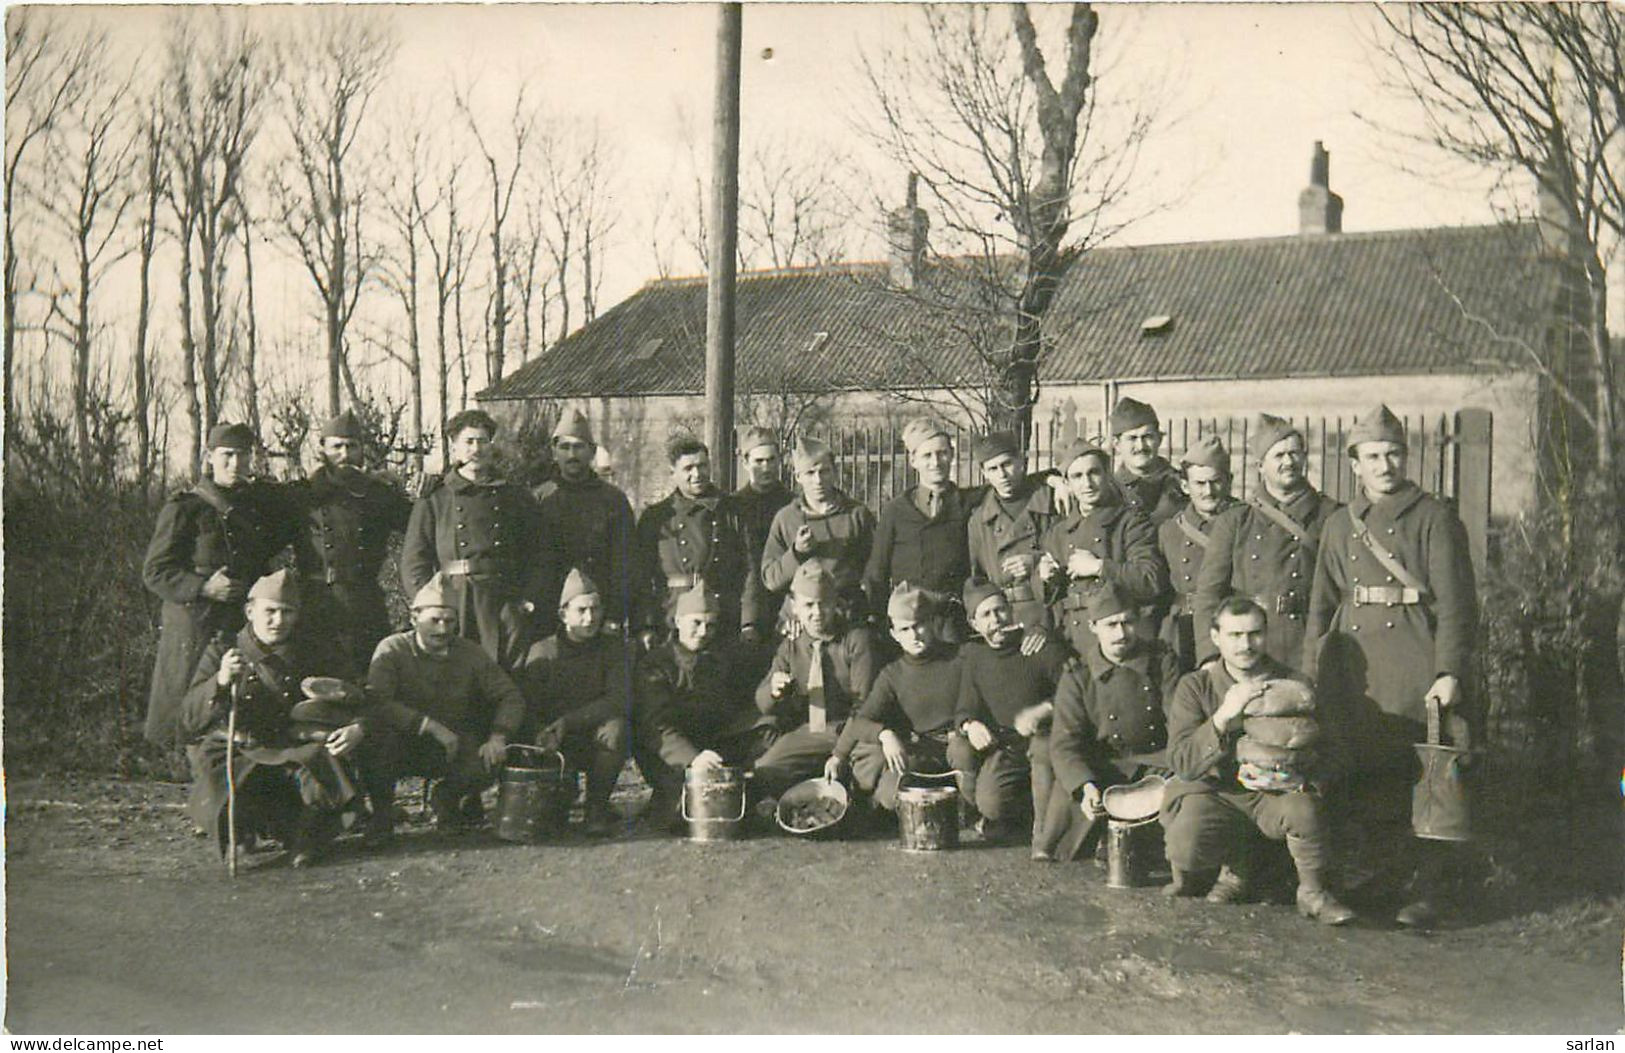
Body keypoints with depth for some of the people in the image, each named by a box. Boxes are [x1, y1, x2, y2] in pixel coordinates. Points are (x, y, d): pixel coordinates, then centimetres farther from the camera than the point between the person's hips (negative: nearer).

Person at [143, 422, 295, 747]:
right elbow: (154, 573, -5)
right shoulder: (184, 508, -3)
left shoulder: (263, 501, 12)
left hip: (250, 628, 4)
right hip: (196, 631, -4)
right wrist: (203, 587, -18)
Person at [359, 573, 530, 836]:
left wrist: (498, 736, -21)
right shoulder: (393, 650, -10)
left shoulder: (470, 653, 0)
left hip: (453, 747, 3)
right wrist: (431, 725, -32)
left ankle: (445, 799, 11)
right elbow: (376, 703, -26)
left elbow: (510, 695, -1)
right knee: (379, 738, -35)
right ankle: (381, 812, -7)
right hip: (405, 744, -2)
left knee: (488, 764, -26)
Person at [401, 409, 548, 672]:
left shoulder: (517, 498, 15)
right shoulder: (434, 501, 10)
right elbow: (413, 561, 5)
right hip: (453, 608, -1)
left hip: (507, 604, 1)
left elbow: (539, 557, 14)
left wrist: (529, 598, 0)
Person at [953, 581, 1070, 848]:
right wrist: (970, 725, -20)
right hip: (1002, 744, 3)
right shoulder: (972, 655, 6)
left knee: (1045, 746, -38)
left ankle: (1044, 830, -19)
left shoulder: (1044, 648, -6)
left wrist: (1041, 711, -29)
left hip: (1044, 736, -2)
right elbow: (966, 707, 4)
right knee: (990, 803, -22)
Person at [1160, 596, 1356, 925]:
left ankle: (1313, 892, -7)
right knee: (1185, 846, -29)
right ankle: (1234, 871, 8)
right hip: (1214, 793, 0)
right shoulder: (1195, 686, -1)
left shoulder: (1292, 685, 2)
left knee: (1305, 809, -34)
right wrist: (1223, 717, -25)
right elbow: (1181, 762, -11)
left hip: (1277, 790, 0)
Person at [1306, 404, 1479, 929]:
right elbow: (1321, 605, 16)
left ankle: (1429, 888, 3)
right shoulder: (1339, 525, 16)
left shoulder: (1434, 518, 2)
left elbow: (1456, 601, -5)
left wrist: (1450, 672, -14)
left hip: (1415, 659, -4)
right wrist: (1311, 677, 10)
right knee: (1361, 778, 4)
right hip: (1352, 662, 4)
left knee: (1425, 774, -5)